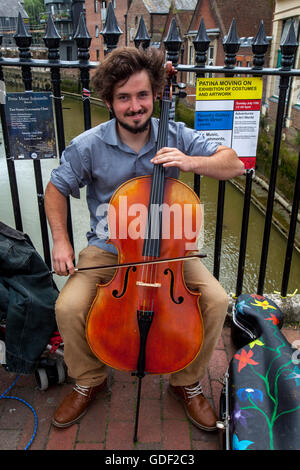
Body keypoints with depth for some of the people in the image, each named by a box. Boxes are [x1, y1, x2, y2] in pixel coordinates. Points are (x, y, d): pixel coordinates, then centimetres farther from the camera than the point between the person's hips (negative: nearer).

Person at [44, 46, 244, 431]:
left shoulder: (176, 137, -6)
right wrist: (60, 241, -9)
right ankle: (88, 381, 12)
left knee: (216, 300, -18)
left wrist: (191, 162, -25)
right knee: (69, 307, -22)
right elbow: (56, 189, 4)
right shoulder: (88, 146, -9)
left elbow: (234, 164, -6)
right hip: (107, 249, 0)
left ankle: (188, 383, 11)